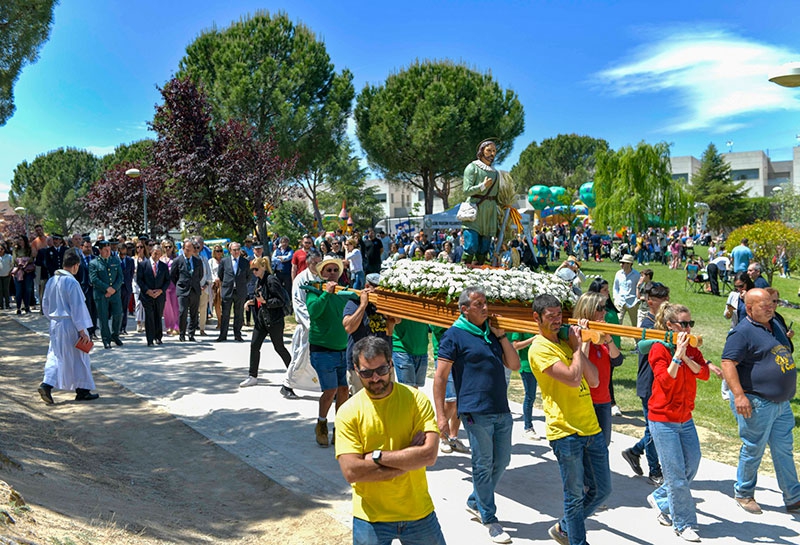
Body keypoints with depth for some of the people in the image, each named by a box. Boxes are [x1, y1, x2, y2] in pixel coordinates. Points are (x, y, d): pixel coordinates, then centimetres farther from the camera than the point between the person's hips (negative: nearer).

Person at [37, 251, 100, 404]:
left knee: (55, 356, 12)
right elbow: (77, 307, -18)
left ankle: (47, 384, -6)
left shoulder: (51, 281, 5)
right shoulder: (72, 282, -18)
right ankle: (82, 390, 15)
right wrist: (82, 330, -14)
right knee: (78, 357, 6)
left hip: (55, 324, 7)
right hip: (70, 324, -7)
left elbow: (45, 305, 14)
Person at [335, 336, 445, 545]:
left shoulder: (416, 399, -7)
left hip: (419, 512, 1)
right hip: (370, 518, -1)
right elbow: (351, 472, -17)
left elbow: (429, 455, -17)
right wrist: (409, 459, -17)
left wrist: (377, 456, -18)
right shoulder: (348, 412, -9)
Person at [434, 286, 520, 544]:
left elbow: (514, 365, 9)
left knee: (501, 461, 16)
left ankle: (475, 502, 35)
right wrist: (441, 415, -14)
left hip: (502, 410, 7)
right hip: (476, 412, -7)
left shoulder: (492, 331, 12)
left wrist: (501, 335, -1)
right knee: (483, 465, 4)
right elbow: (440, 377, -9)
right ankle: (489, 519, 20)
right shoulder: (455, 335, -7)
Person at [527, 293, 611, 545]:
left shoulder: (566, 342, 13)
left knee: (602, 489, 15)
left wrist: (577, 346, -2)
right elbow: (573, 378, -21)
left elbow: (594, 380, 7)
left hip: (591, 428, 8)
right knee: (575, 495, 4)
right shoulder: (540, 349, -11)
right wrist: (577, 347, -7)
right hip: (565, 432, -8)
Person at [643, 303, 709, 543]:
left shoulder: (692, 349, 7)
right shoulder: (659, 348, -11)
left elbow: (704, 374, -7)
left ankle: (659, 499, 33)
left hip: (685, 419, 7)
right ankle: (684, 524, 13)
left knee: (692, 466, 13)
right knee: (676, 473, -1)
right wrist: (677, 354, -26)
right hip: (663, 419, -7)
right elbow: (666, 381, -21)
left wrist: (685, 356, -20)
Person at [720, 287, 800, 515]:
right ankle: (743, 493, 23)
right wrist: (738, 395, -28)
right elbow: (728, 363, -22)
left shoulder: (776, 325, 12)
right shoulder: (742, 332, -16)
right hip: (757, 403, -8)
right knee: (753, 450, 5)